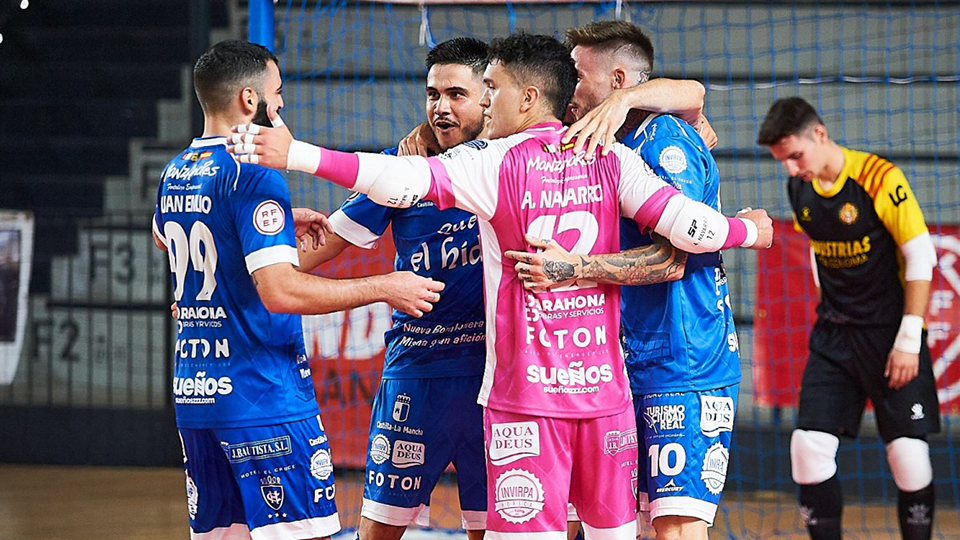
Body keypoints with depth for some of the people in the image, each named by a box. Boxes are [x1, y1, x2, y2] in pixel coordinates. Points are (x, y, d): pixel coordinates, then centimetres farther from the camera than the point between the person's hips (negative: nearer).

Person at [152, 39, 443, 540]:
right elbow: (280, 290, -22)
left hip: (193, 391, 9)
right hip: (260, 393, -9)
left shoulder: (176, 173, 13)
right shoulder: (254, 175, -13)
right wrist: (384, 287, -15)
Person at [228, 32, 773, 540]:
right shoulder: (610, 161, 3)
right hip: (605, 390, 4)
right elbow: (689, 227, -4)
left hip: (524, 394, -4)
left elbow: (402, 180, -21)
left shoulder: (496, 164, -7)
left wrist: (296, 155, -24)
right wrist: (748, 231, 16)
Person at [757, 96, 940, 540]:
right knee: (808, 446, -6)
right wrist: (831, 313, 13)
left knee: (908, 454, -7)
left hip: (891, 333, -5)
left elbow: (921, 257, -12)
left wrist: (908, 340, -14)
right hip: (834, 337, 5)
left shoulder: (879, 178, -15)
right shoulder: (800, 188, 2)